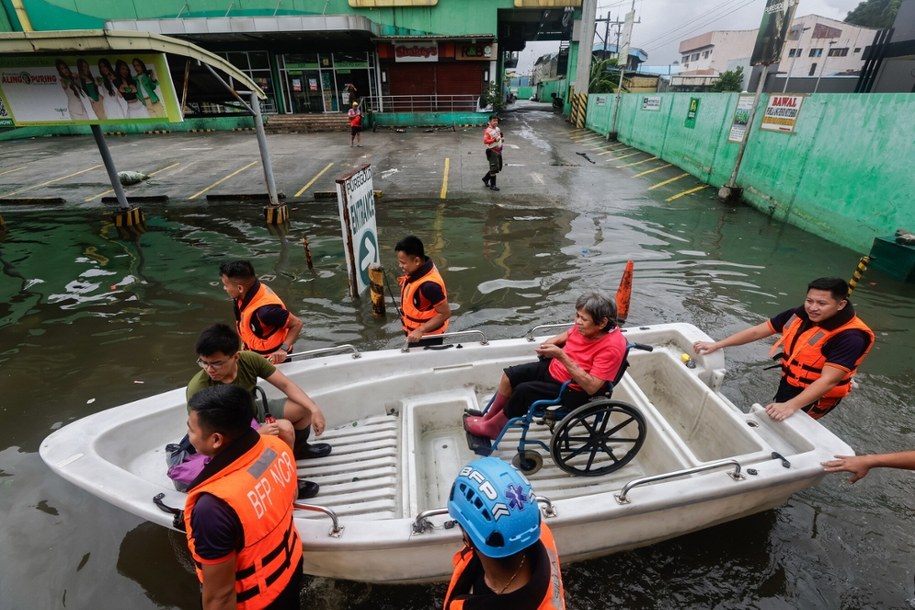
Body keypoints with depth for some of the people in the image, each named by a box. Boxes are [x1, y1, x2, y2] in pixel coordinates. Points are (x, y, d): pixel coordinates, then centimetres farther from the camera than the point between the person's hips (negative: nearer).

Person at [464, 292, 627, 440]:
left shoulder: (612, 346, -28)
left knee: (524, 390, -21)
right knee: (511, 374, 0)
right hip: (552, 368, 8)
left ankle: (492, 426, 3)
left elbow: (592, 387, -32)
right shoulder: (585, 327, -9)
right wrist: (550, 342, -9)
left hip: (573, 390, -8)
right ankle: (489, 418, 15)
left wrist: (561, 356, -35)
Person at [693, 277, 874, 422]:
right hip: (787, 384, 6)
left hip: (815, 397, -6)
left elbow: (829, 380, -31)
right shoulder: (799, 315, -10)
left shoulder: (850, 337, -26)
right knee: (772, 417, 21)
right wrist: (717, 344, -8)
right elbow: (757, 331, -4)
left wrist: (790, 406, -40)